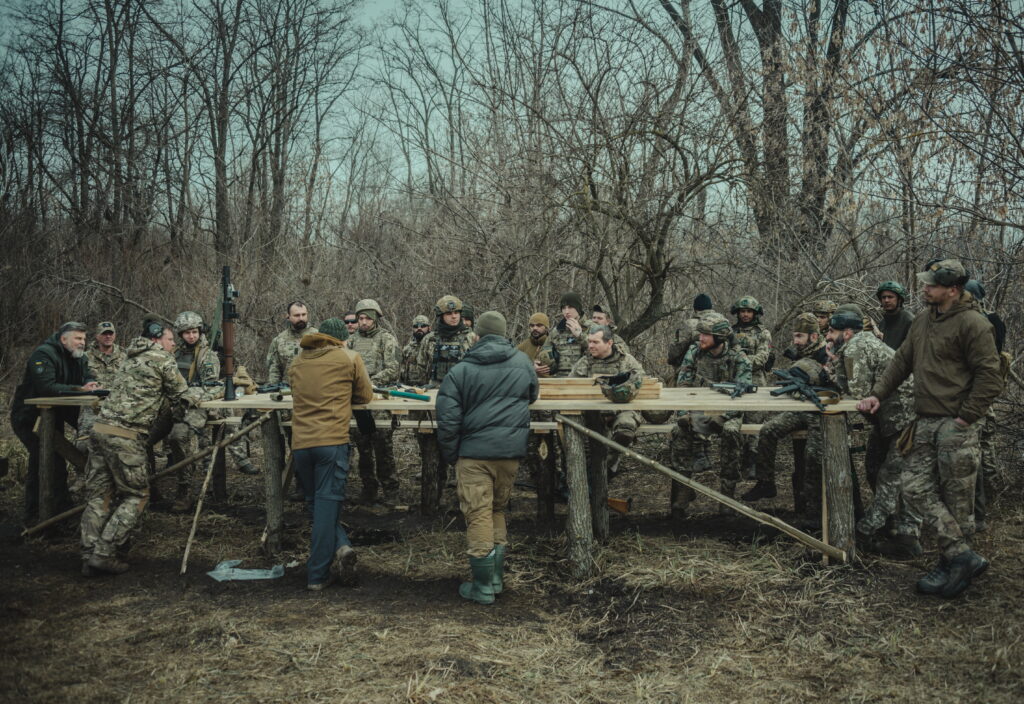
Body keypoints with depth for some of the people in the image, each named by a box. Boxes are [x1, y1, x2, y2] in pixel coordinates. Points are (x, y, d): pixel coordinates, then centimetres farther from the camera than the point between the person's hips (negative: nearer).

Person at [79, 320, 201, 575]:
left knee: (98, 496, 9)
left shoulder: (132, 359, 23)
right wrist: (199, 393, 23)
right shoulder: (162, 359, -1)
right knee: (136, 495, 3)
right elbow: (182, 396, 4)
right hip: (125, 436, -8)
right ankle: (104, 554, -3)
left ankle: (90, 558, 8)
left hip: (100, 428, 8)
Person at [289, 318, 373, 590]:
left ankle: (340, 546, -3)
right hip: (332, 440, -3)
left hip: (300, 443, 4)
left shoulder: (298, 361, 17)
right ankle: (317, 575, -1)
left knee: (316, 504, 15)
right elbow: (365, 395, 12)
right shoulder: (350, 358, 5)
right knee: (327, 504, -1)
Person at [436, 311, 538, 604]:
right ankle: (496, 578, 22)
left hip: (474, 451, -3)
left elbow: (448, 419, -8)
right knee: (498, 511, 18)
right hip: (511, 451, 4)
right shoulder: (522, 362, 4)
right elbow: (533, 395, 23)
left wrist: (450, 455, 4)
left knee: (478, 515, 2)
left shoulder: (460, 371, -4)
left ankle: (483, 587, 6)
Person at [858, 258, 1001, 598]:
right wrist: (878, 394, 10)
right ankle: (963, 557, 6)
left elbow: (988, 377, -13)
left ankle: (951, 564, 11)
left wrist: (966, 418, -14)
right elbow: (902, 361, 20)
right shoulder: (923, 322, 14)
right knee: (916, 489, 1)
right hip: (925, 423, 8)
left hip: (955, 426, -8)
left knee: (957, 499, 1)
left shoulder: (973, 324, -11)